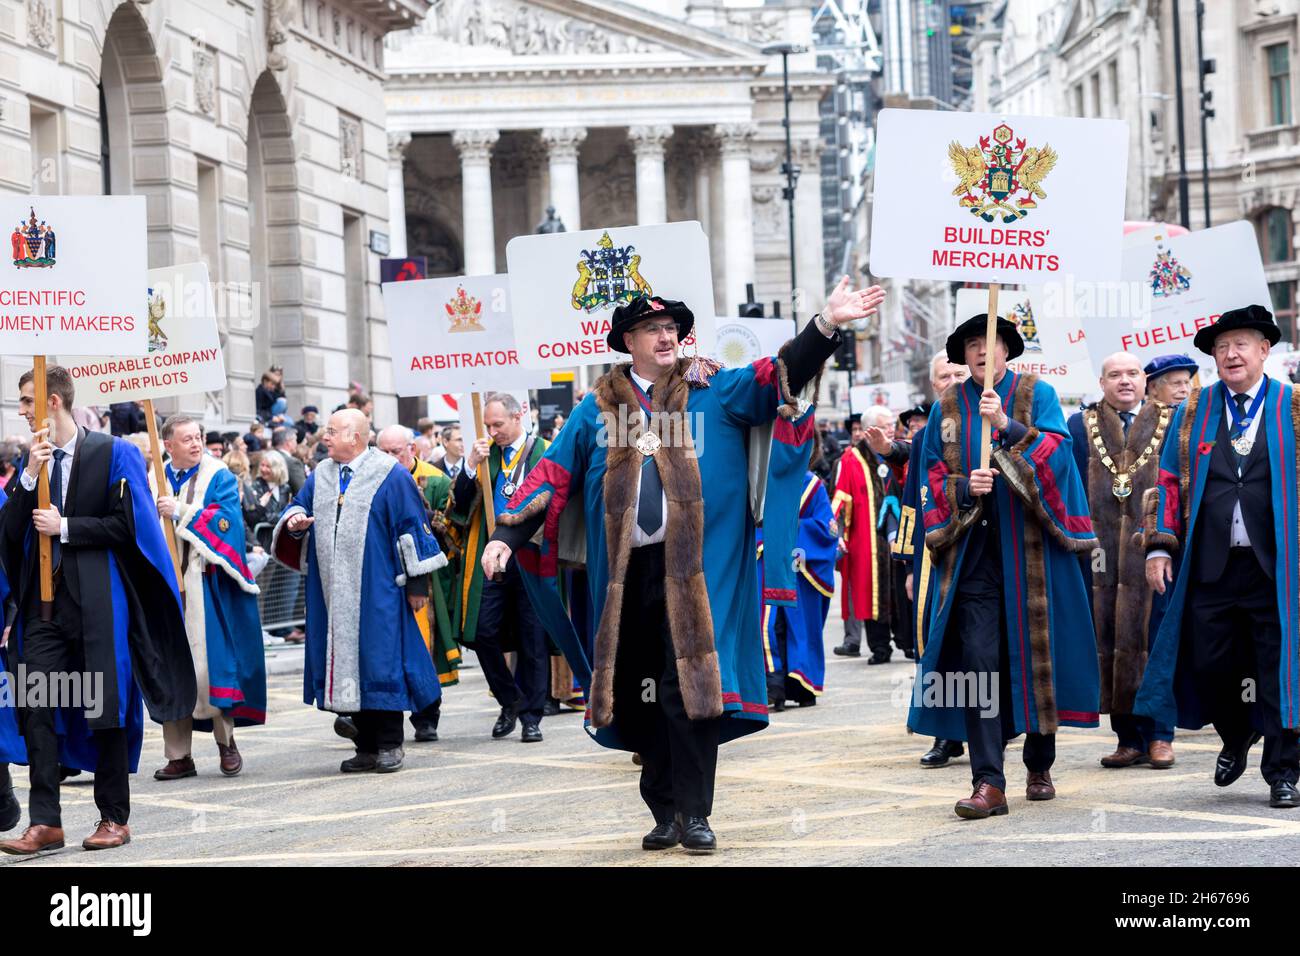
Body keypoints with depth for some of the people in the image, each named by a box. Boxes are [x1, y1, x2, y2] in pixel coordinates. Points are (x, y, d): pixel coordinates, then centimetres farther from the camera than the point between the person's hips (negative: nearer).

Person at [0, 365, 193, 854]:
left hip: (97, 602, -5)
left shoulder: (114, 454, -4)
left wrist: (65, 528, -10)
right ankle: (45, 822, -2)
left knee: (105, 709, 3)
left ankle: (115, 818, 14)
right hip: (44, 602, 5)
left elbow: (129, 524, -10)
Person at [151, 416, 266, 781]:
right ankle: (179, 755, 7)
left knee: (208, 664, -8)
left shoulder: (219, 477, 3)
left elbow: (226, 521, -12)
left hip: (205, 587, -3)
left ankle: (226, 741, 8)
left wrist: (180, 512, -13)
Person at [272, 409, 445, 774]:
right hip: (334, 591, 6)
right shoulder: (320, 476, 13)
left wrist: (417, 582, -8)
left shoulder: (389, 476, -3)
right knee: (345, 662, 6)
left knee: (380, 661, -6)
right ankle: (366, 747, 12)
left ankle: (389, 745, 1)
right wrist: (293, 521, -8)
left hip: (376, 591, -6)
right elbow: (298, 507, 19)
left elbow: (411, 525, -5)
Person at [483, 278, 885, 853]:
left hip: (693, 568, -3)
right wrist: (506, 536, 0)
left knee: (689, 689, -9)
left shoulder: (713, 391, 7)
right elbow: (554, 476, 9)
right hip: (627, 571, 3)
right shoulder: (598, 409, 11)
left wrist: (827, 325, -19)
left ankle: (694, 814, -4)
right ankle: (664, 813, 15)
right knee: (643, 696, 6)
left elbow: (781, 376, -4)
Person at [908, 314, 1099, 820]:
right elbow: (931, 476, 10)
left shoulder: (1038, 395, 5)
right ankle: (988, 782, -11)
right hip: (972, 547, 1)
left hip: (1031, 546, -1)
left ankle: (1039, 766, 22)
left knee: (1037, 654, 5)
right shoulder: (947, 408, 12)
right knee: (978, 659, -8)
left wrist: (1007, 426, -22)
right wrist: (963, 489, -11)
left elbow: (1057, 453, -9)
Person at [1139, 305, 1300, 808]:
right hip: (1210, 565, 3)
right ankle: (1236, 736, 32)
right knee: (1207, 663, 4)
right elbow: (1169, 482, 11)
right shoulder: (1193, 412, 10)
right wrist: (1160, 547, 2)